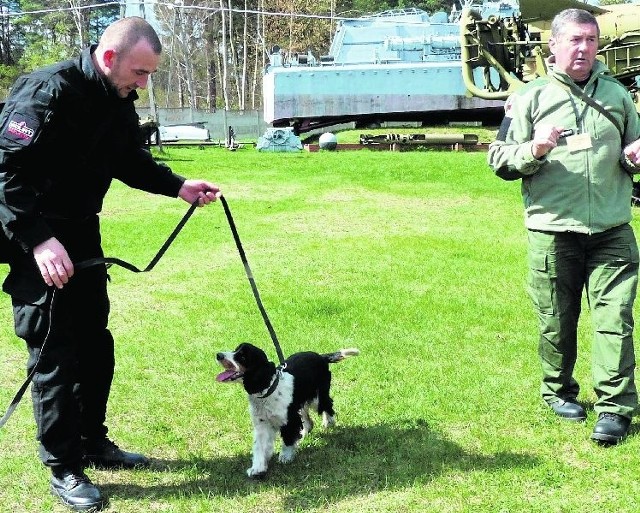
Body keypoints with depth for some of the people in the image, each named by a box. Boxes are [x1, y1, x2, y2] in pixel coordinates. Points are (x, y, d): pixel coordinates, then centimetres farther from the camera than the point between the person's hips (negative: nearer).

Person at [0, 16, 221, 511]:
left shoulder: (118, 101, 2)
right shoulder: (48, 93, -24)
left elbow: (132, 160, 17)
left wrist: (179, 186, 3)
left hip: (81, 234, 9)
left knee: (95, 342, 15)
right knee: (55, 353, -2)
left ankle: (94, 442, 32)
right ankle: (64, 470, 11)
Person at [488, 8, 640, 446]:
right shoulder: (530, 97, 4)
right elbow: (499, 160, 2)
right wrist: (534, 151, -17)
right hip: (553, 230, -2)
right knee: (557, 322, 9)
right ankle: (560, 392, 28)